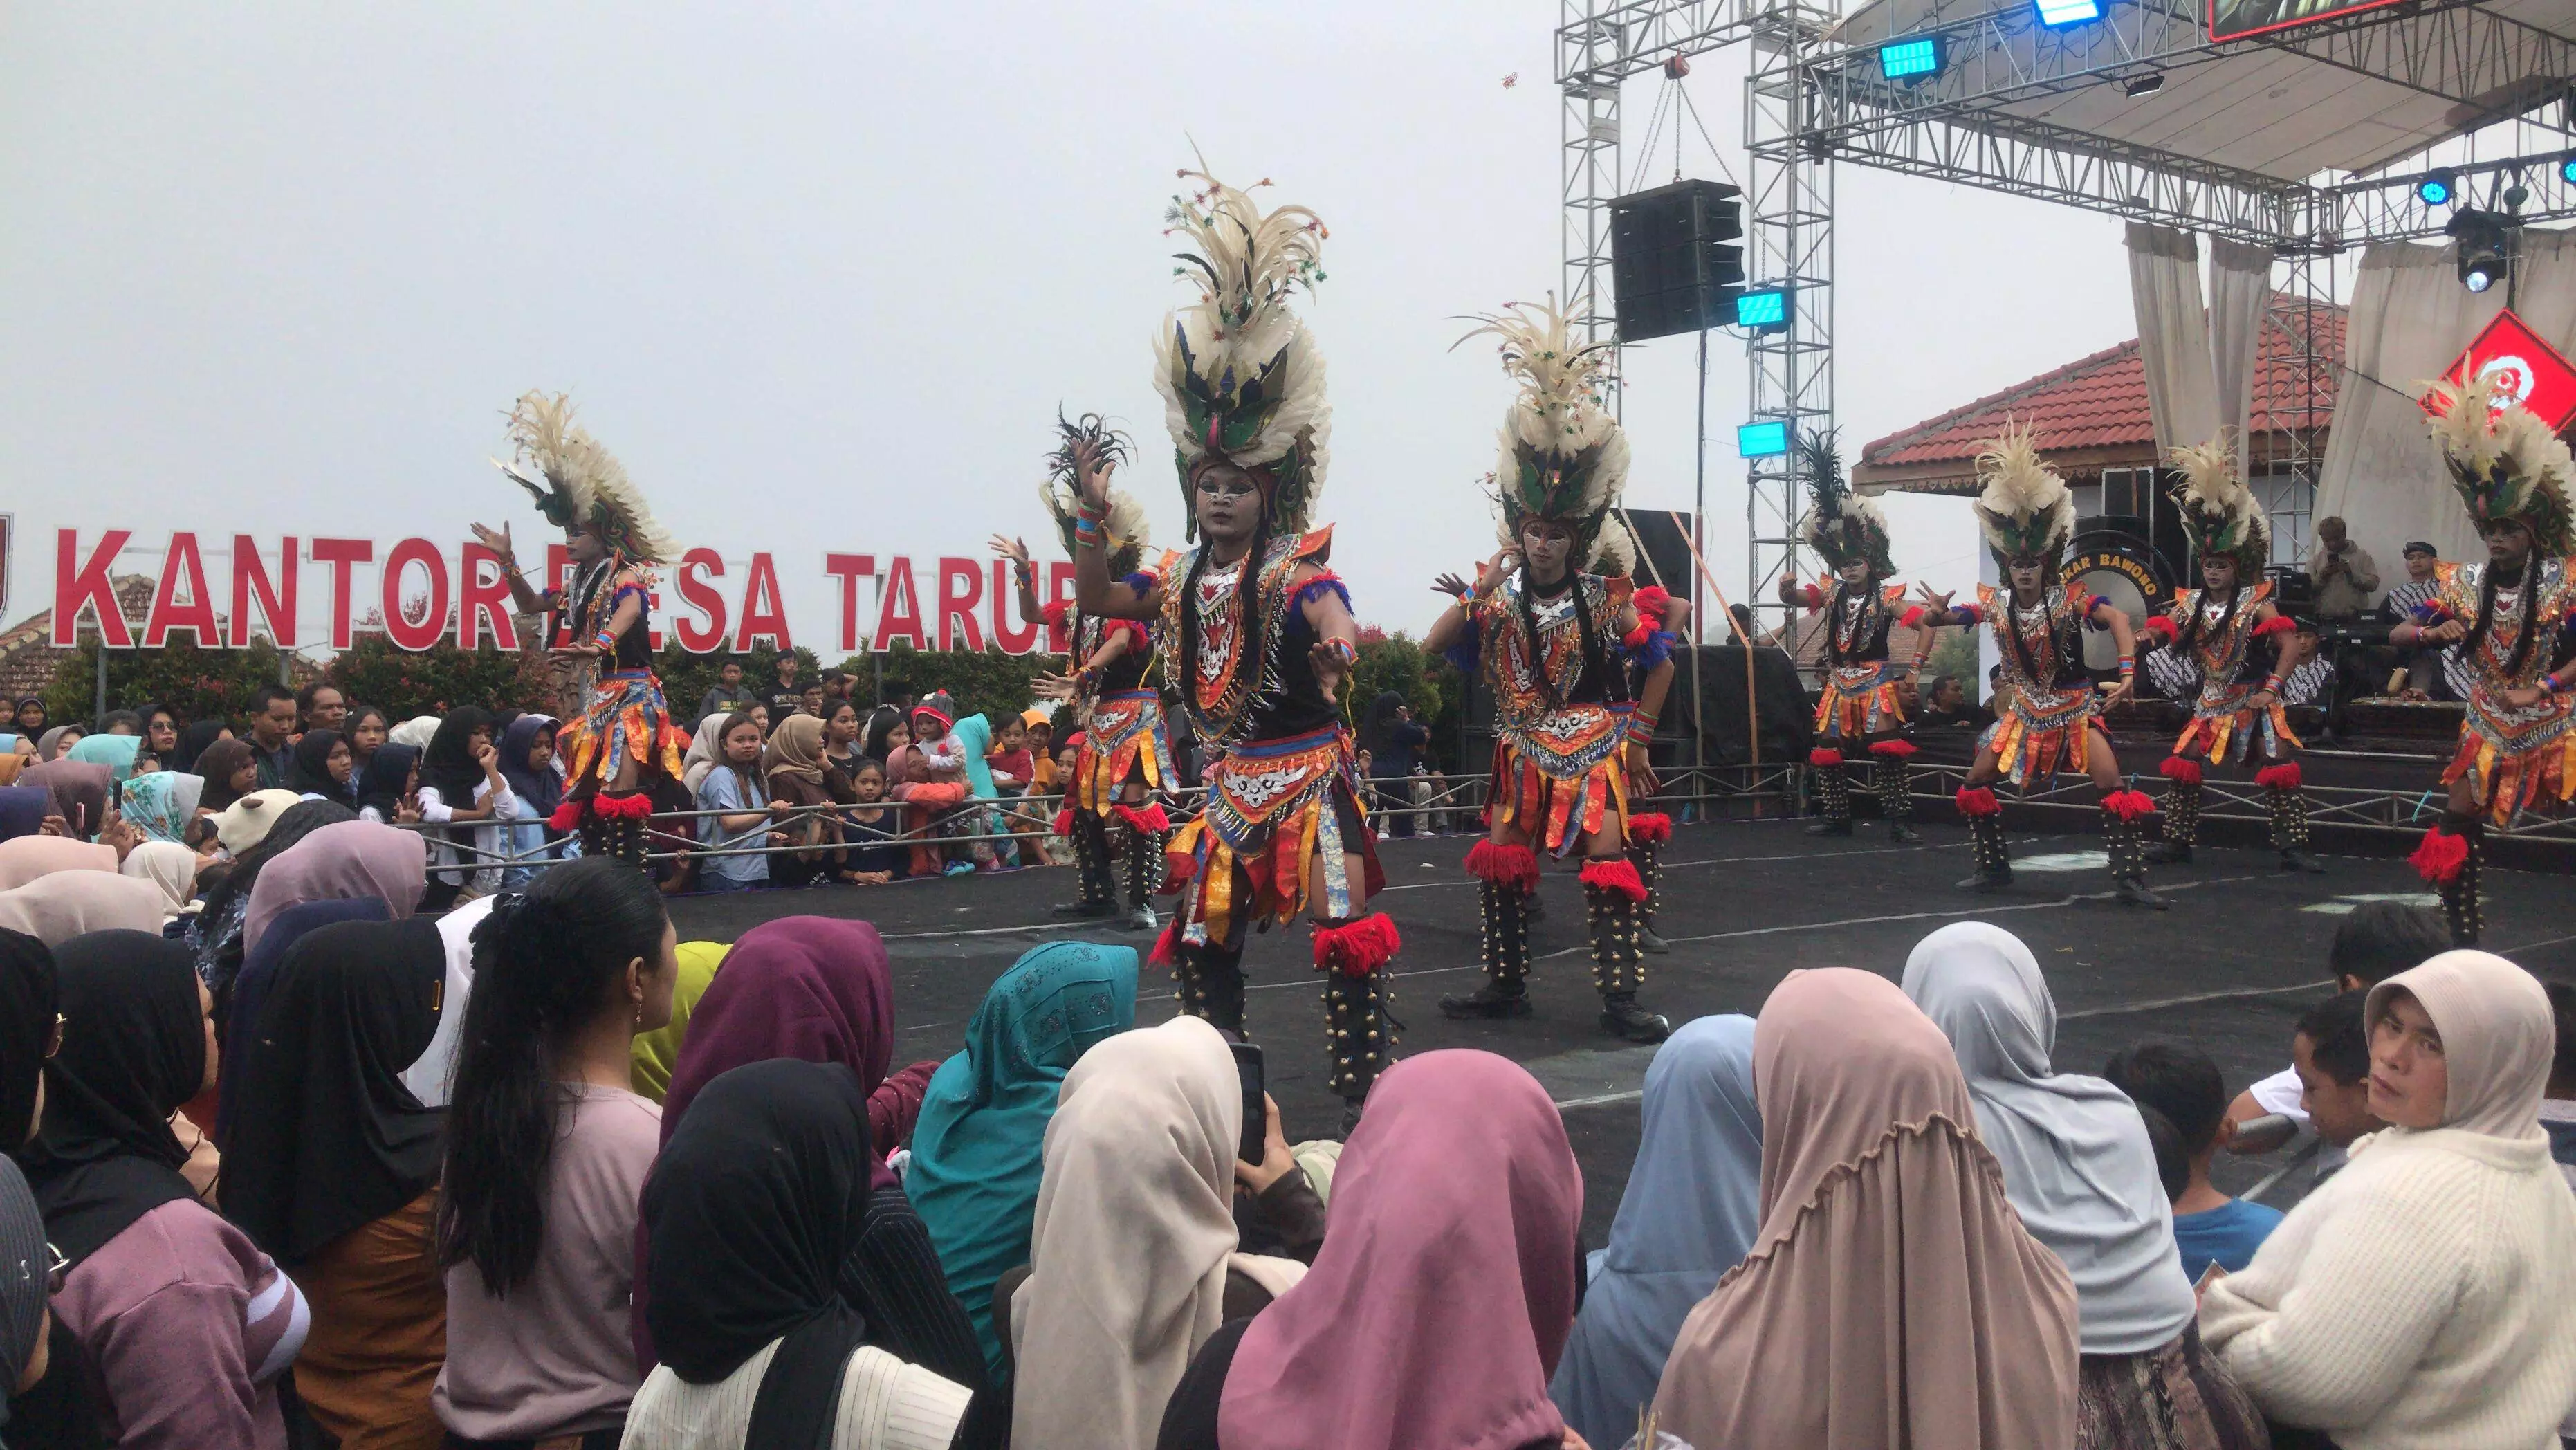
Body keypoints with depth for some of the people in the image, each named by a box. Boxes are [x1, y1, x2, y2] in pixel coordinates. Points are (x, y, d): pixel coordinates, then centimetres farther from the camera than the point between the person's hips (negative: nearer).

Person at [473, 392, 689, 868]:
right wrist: (508, 561, 15)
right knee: (588, 801, 3)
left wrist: (599, 646, -50)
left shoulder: (630, 577, -8)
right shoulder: (579, 585, 15)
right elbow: (530, 605, 29)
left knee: (618, 800, -20)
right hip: (590, 699, 8)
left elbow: (624, 617, -29)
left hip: (631, 695, -8)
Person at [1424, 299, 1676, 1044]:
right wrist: (1479, 591, -19)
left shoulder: (1604, 598, -6)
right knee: (1501, 864, 9)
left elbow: (1661, 662, 2)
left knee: (1608, 862, -12)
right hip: (1523, 752, 4)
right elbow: (1434, 646, -10)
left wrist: (1637, 733, -1)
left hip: (1593, 747, -4)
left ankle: (1619, 997, -7)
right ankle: (1506, 986, 23)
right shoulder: (1498, 595, 0)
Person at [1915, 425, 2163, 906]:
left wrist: (2127, 675, -43)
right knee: (1977, 784, 3)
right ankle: (1994, 869, 18)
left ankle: (2129, 879, -15)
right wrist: (1940, 614, -39)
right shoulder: (1995, 603, -5)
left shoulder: (2069, 598, -16)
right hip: (2026, 709, 4)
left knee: (2113, 786, -19)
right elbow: (1955, 615, -12)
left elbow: (2117, 619, -30)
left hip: (2076, 707, -4)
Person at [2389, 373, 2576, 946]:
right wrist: (2433, 632, -24)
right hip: (2491, 730, 3)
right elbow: (2397, 635, -4)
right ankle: (2463, 933, 16)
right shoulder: (2465, 583, -5)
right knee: (2455, 832, 1)